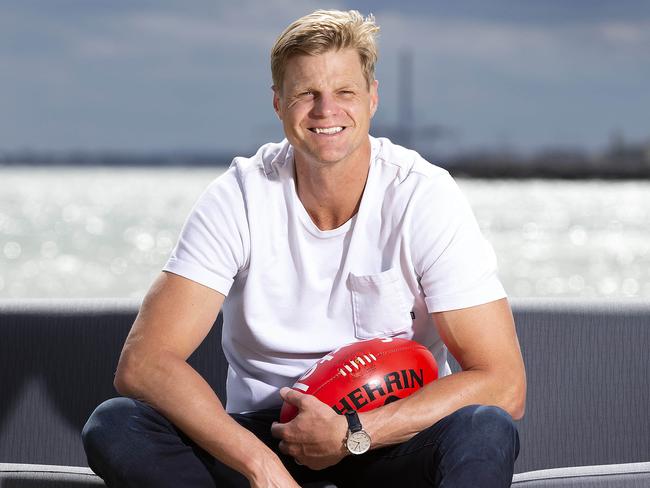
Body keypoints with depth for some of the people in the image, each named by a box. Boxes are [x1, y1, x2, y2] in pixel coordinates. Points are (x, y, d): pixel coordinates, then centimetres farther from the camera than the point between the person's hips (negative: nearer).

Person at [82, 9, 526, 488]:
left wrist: (351, 433, -22)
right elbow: (142, 362, -18)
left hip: (389, 435, -1)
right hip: (261, 433, 1)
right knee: (113, 426, -26)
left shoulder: (424, 197, -10)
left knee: (486, 432, -34)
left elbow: (503, 382, -15)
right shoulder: (239, 197, -8)